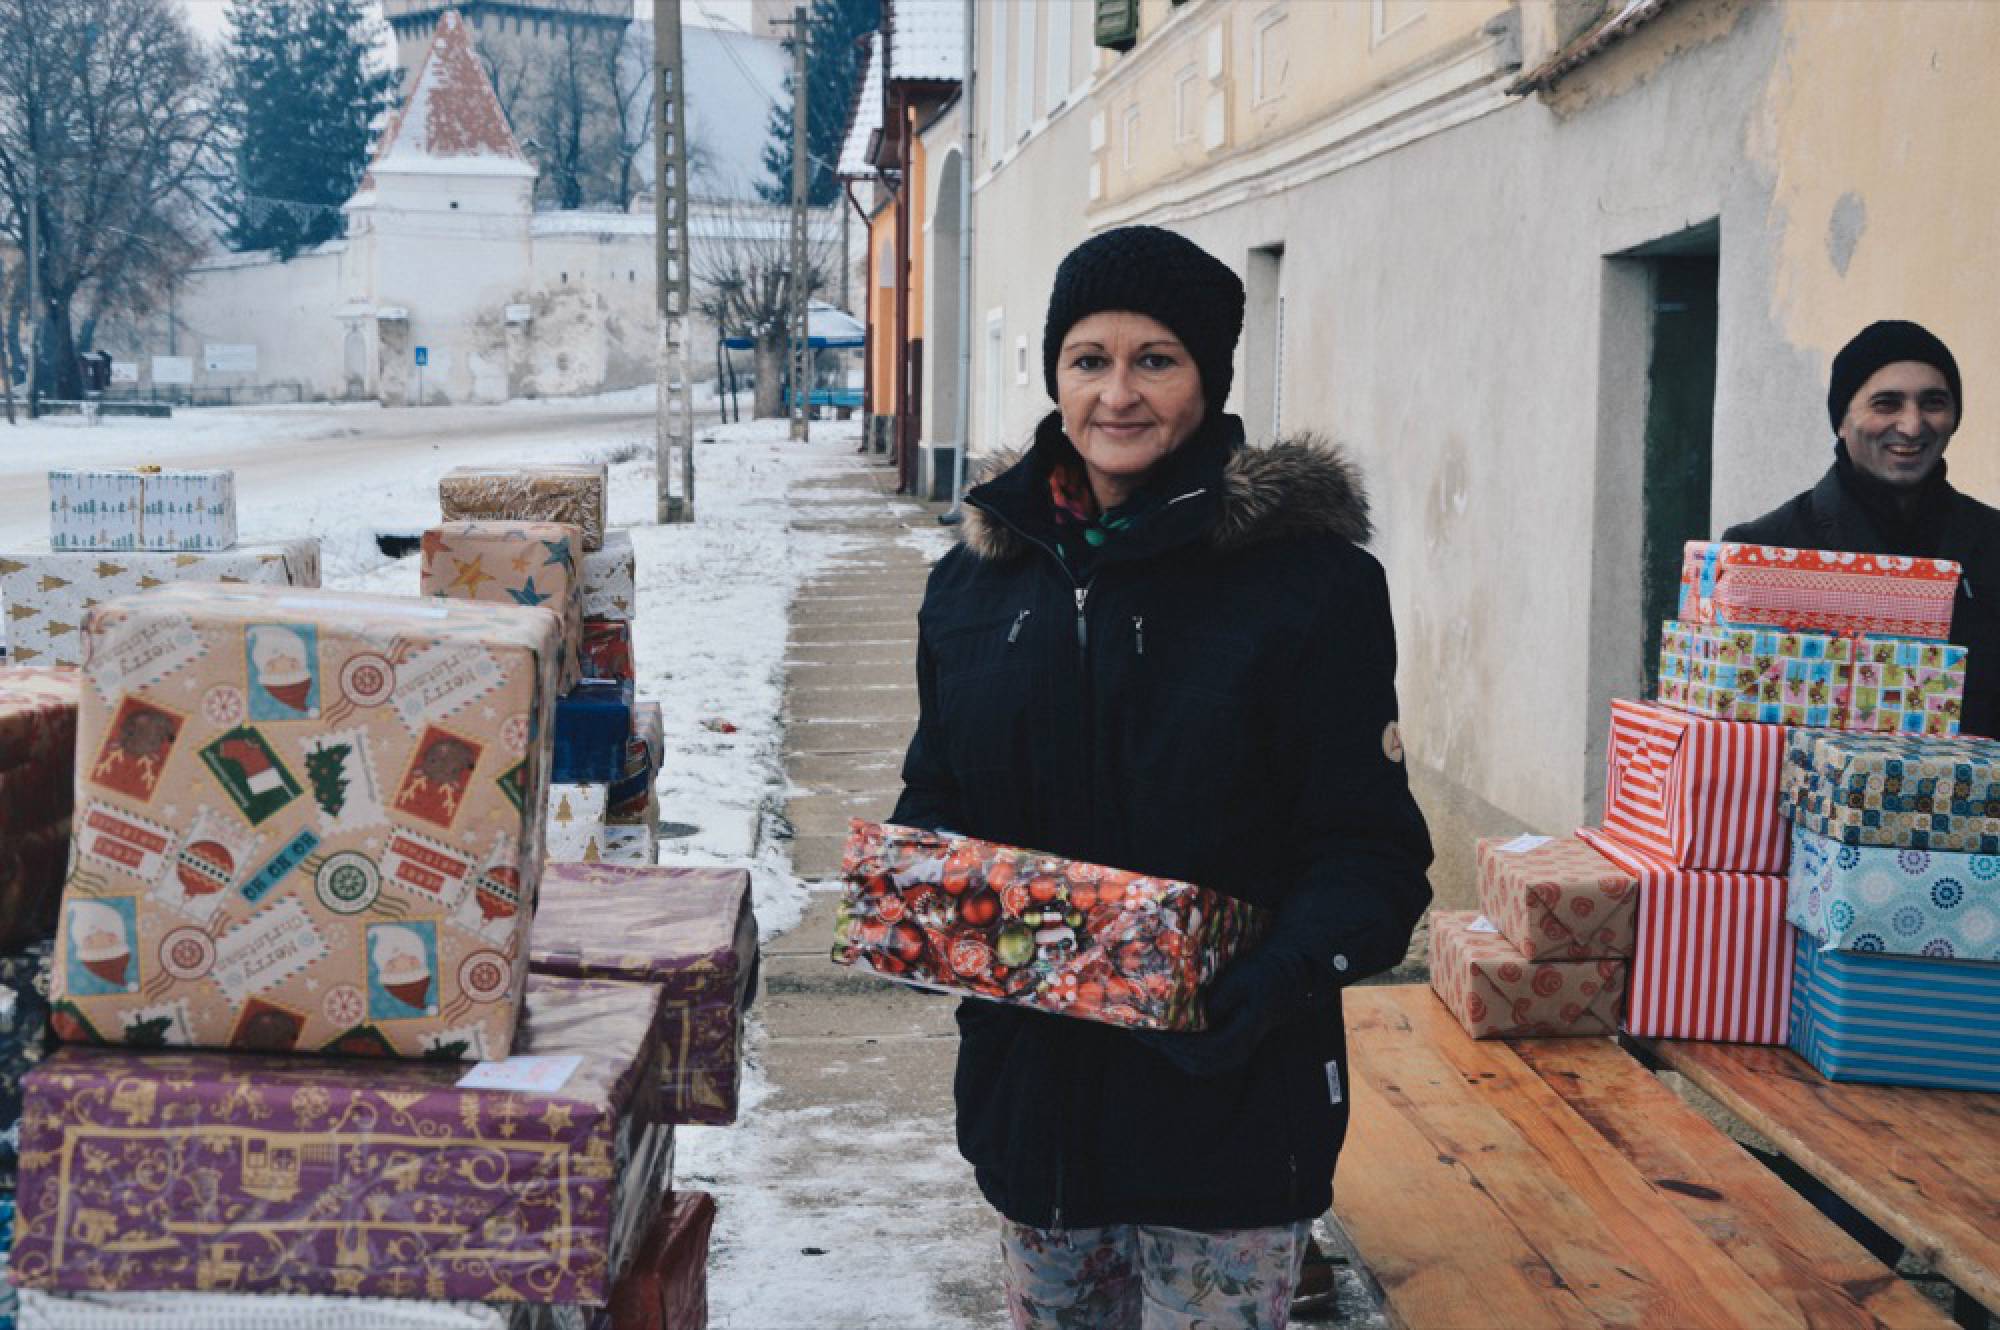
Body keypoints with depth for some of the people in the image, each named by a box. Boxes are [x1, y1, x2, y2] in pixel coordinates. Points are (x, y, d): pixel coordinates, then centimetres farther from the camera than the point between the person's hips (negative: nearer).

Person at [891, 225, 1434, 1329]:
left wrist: (1290, 967, -29)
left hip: (1229, 1103, -4)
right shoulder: (978, 575, 6)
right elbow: (936, 795, 15)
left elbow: (1369, 847, -10)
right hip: (1028, 1082, 5)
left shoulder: (1310, 580, -10)